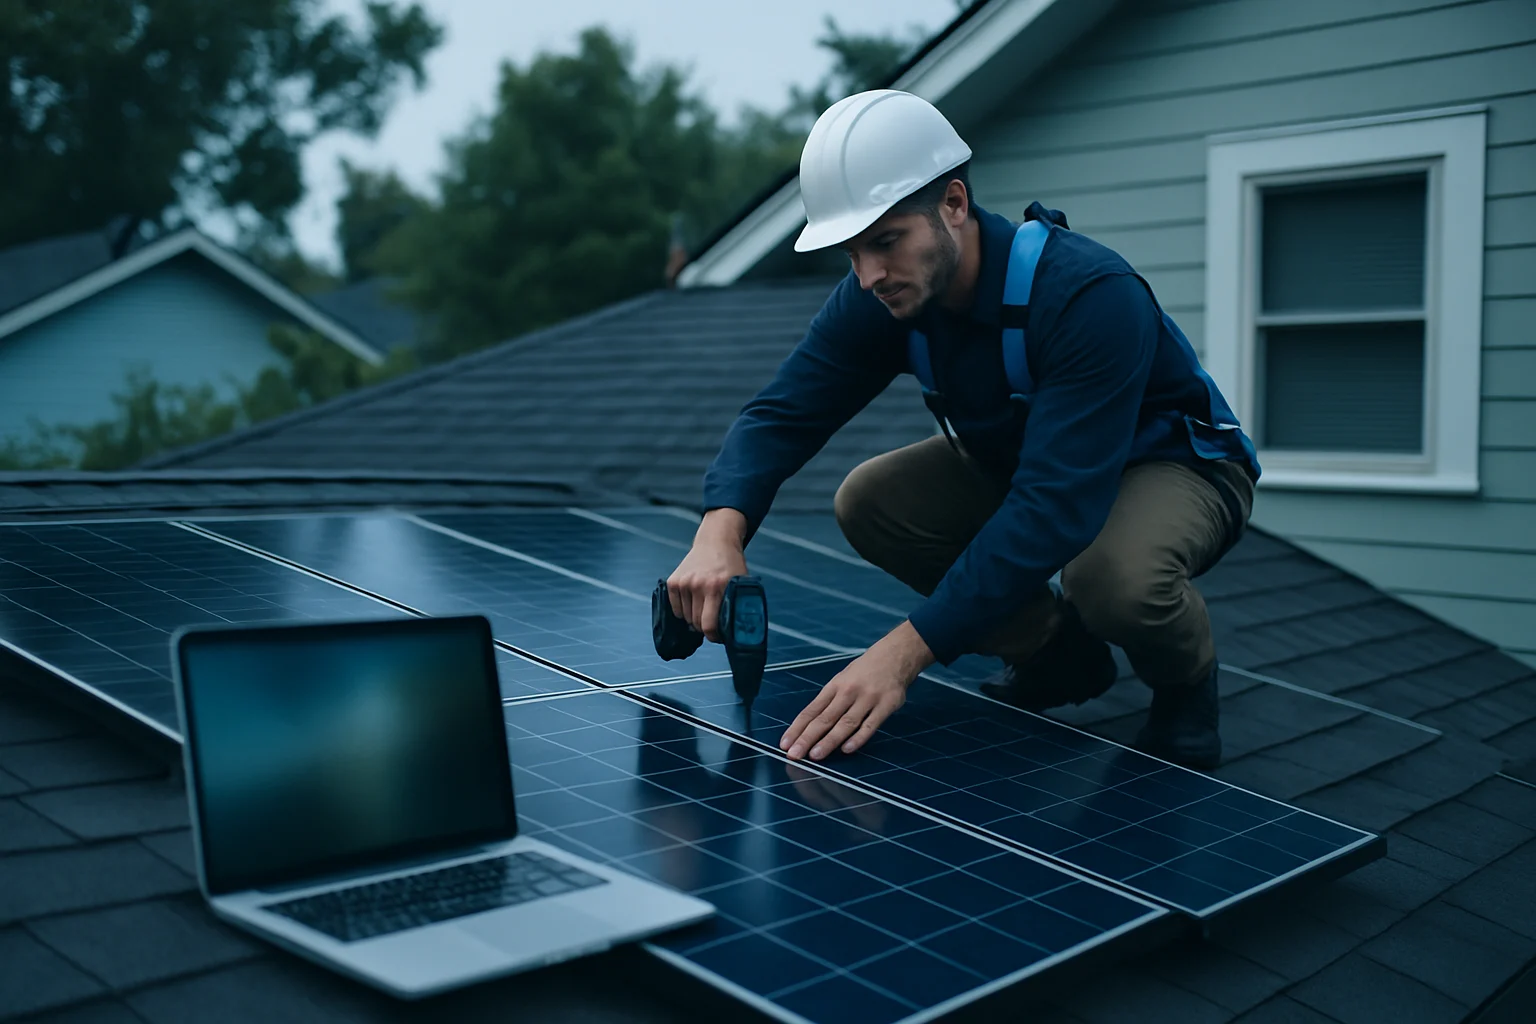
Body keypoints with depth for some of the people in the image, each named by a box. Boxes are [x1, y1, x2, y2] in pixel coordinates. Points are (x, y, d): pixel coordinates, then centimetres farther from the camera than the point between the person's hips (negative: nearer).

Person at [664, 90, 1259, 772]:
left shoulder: (1090, 295, -37)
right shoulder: (879, 297, -17)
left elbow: (1054, 506, -44)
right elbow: (781, 413, -18)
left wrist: (905, 651, -49)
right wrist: (722, 530, -41)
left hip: (1180, 465, -6)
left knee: (1113, 573, -39)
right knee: (868, 500, -15)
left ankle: (1186, 682, -1)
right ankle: (1055, 652, 7)